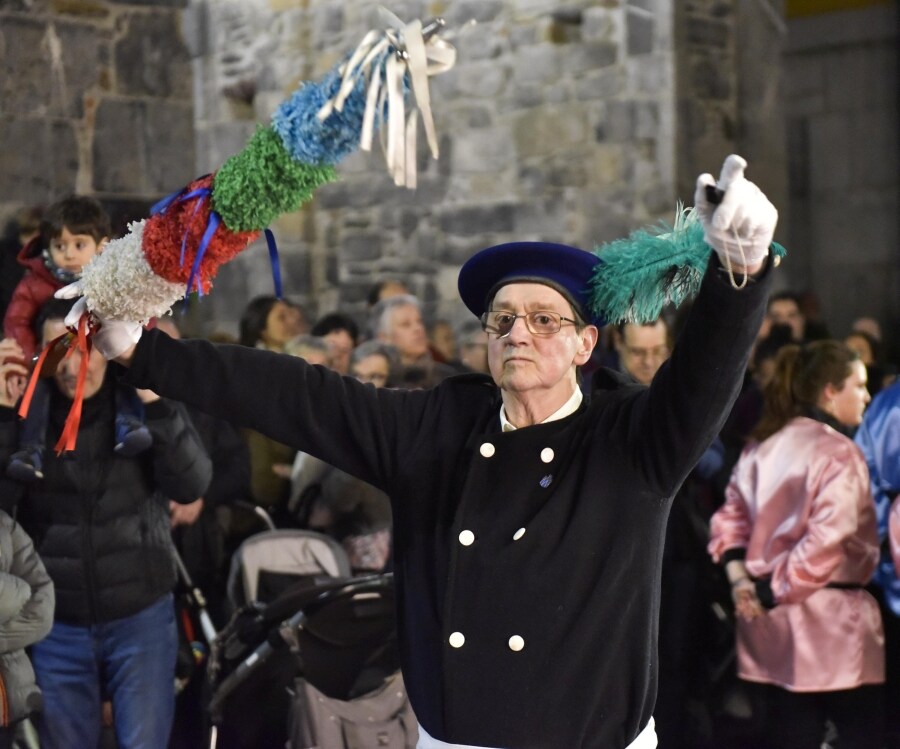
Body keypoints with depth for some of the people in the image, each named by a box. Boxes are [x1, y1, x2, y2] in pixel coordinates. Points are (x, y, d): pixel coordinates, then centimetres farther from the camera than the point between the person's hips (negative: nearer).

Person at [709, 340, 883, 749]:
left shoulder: (762, 446, 9)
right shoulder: (839, 452, -13)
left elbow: (731, 516, 7)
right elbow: (826, 541, -20)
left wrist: (741, 581, -2)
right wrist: (775, 592, -12)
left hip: (771, 623, 7)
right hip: (829, 622, -7)